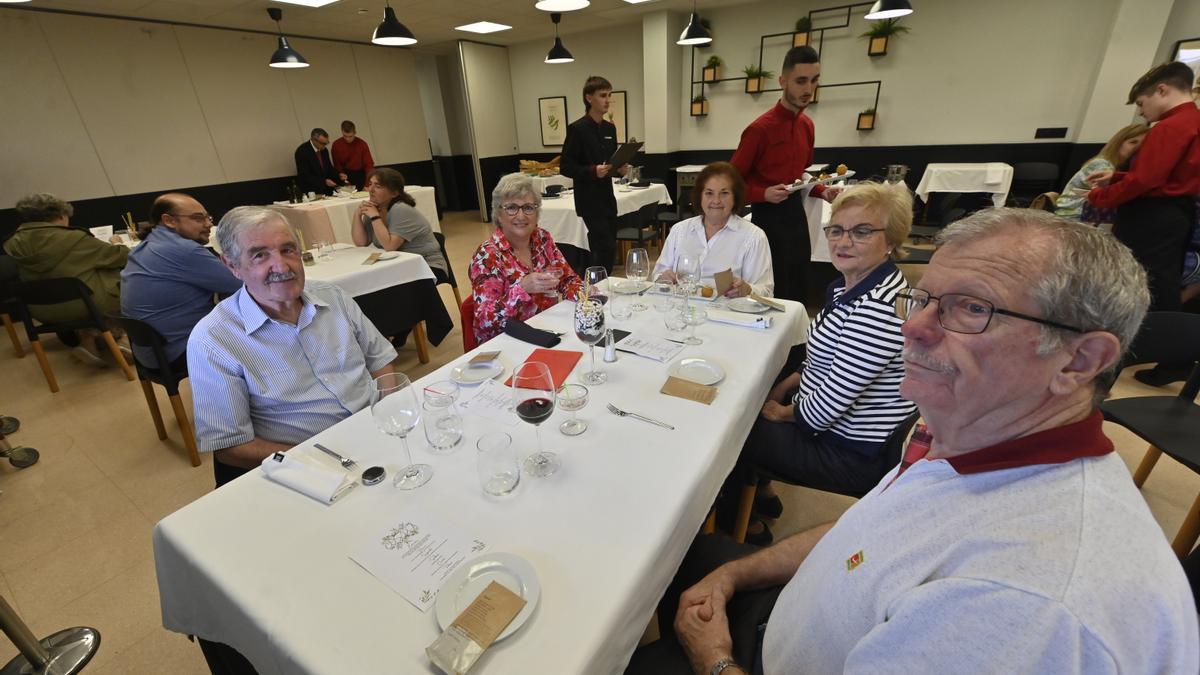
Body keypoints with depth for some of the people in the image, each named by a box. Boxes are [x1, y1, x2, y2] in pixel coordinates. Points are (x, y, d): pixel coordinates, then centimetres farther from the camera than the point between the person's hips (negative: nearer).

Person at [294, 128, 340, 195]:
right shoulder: (302, 151, -11)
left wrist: (339, 176, -2)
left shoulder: (324, 150, 10)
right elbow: (304, 176, -16)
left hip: (327, 190, 6)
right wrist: (324, 181, -25)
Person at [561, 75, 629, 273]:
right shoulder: (577, 129, -9)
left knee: (607, 249, 10)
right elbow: (565, 167, -11)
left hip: (608, 198, 7)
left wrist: (620, 168, -1)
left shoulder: (610, 128, 12)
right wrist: (593, 171, -24)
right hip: (590, 201, -7)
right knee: (606, 248, -11)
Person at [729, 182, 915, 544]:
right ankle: (761, 491, 35)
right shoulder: (848, 287, 2)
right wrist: (781, 391, 5)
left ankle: (745, 526, 27)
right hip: (834, 424, 9)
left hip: (856, 456, -9)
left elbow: (830, 403, -28)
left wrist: (784, 413, -10)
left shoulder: (879, 307, -30)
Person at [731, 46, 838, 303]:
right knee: (774, 294, -1)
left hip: (797, 213, 7)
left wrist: (822, 191, 4)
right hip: (769, 216, -7)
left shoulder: (807, 125, 10)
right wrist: (764, 194, -24)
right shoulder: (760, 128, -12)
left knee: (797, 289, 13)